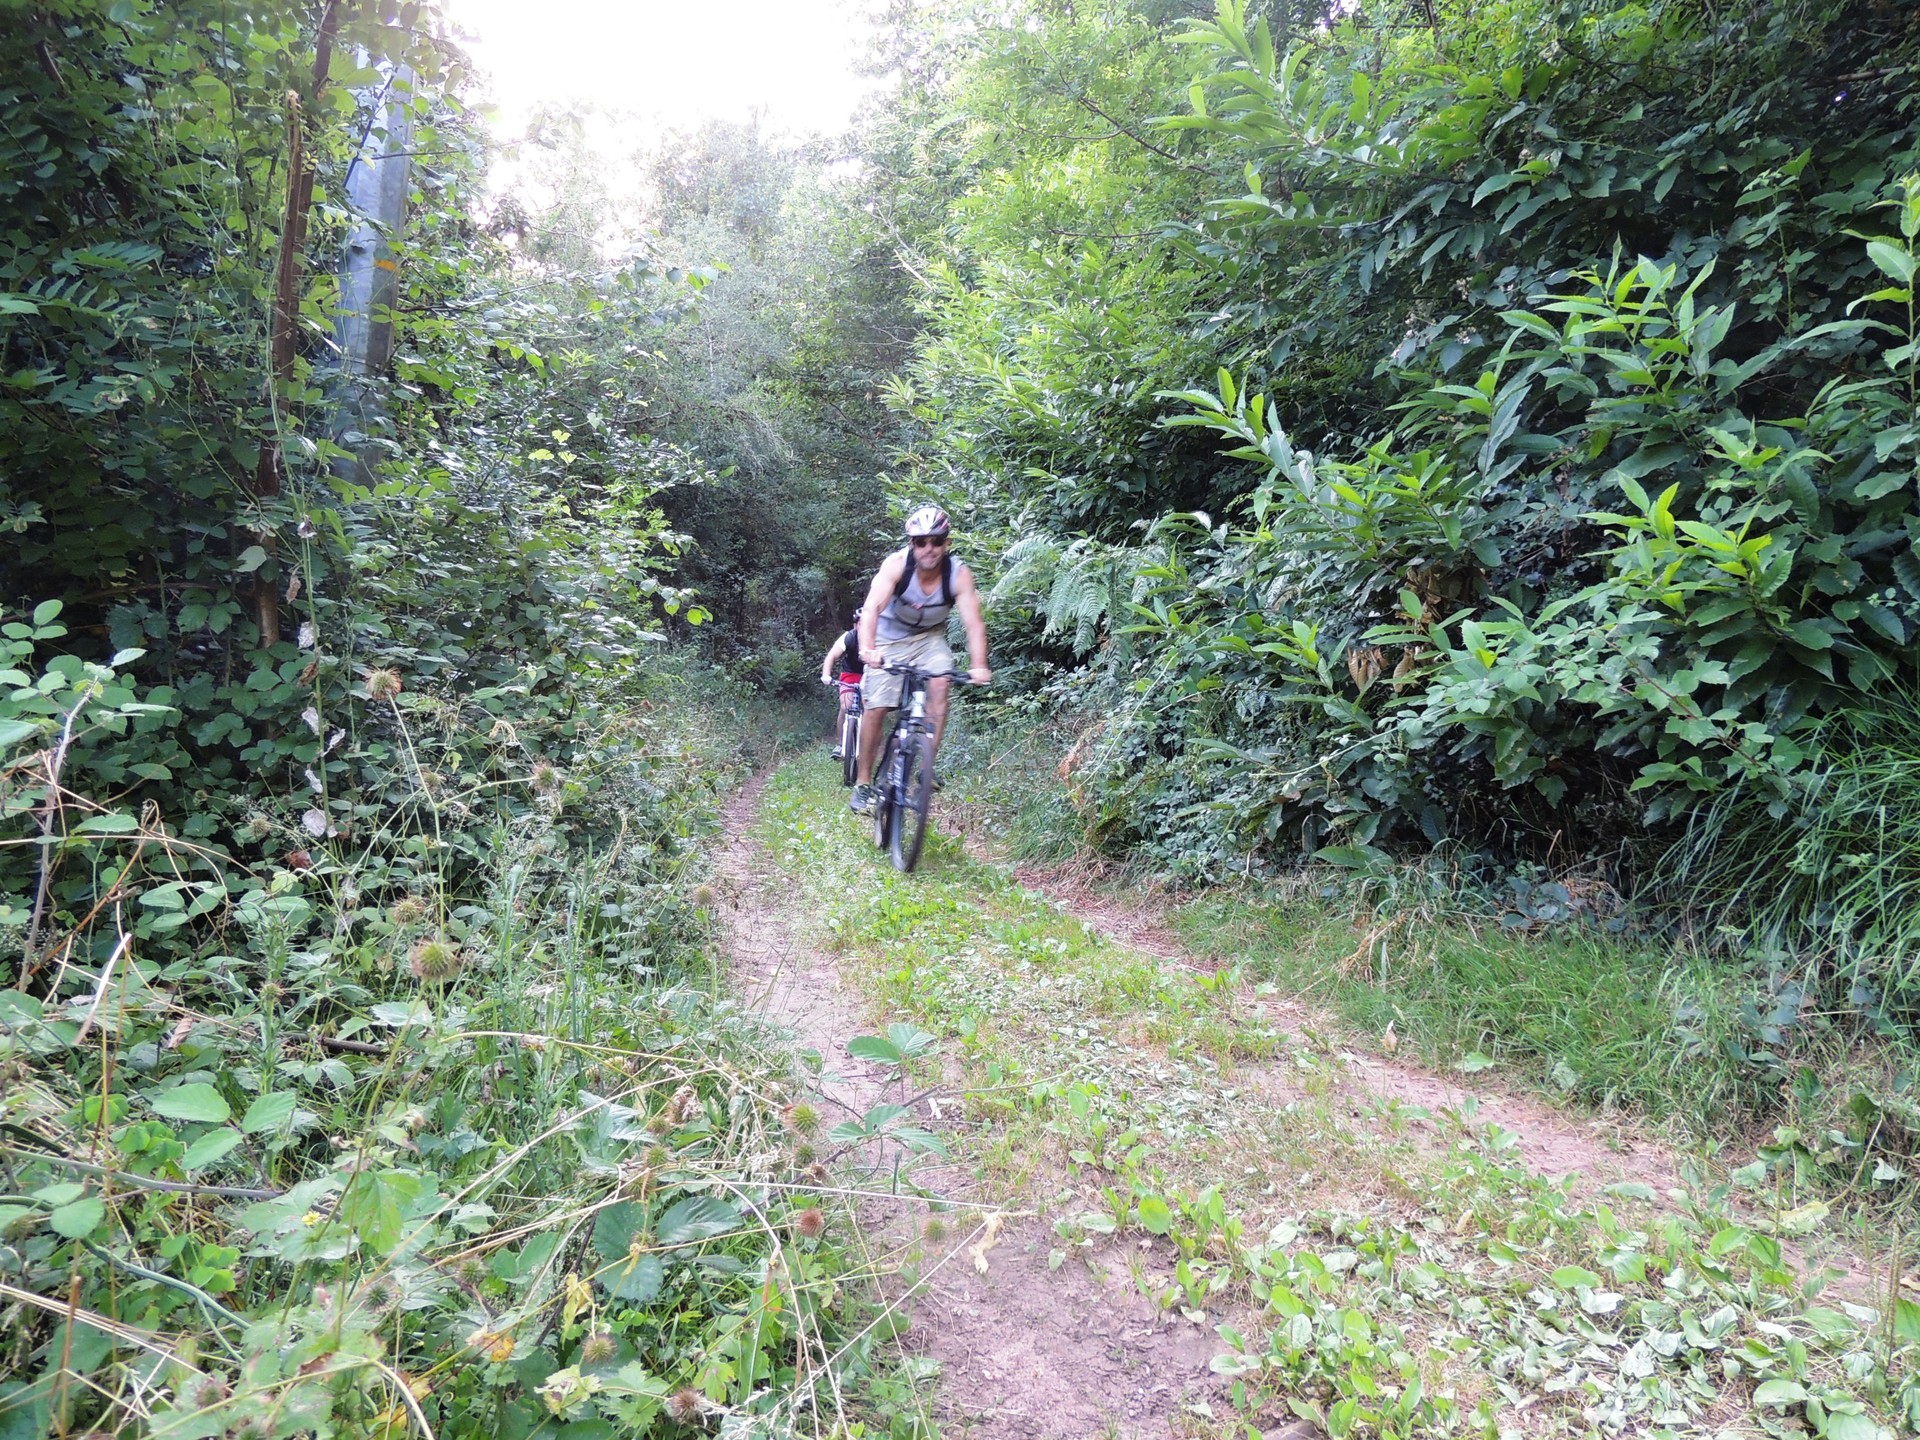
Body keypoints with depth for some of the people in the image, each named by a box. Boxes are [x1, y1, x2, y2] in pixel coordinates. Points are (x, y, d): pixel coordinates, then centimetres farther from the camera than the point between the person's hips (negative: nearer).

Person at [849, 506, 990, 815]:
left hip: (930, 638, 1)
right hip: (890, 639, -1)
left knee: (940, 686, -25)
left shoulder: (959, 575, -24)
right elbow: (871, 608, -39)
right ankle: (863, 784, 5)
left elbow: (973, 623, -30)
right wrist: (867, 648, -57)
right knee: (877, 707, -9)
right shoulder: (896, 564, -28)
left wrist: (978, 665, -47)